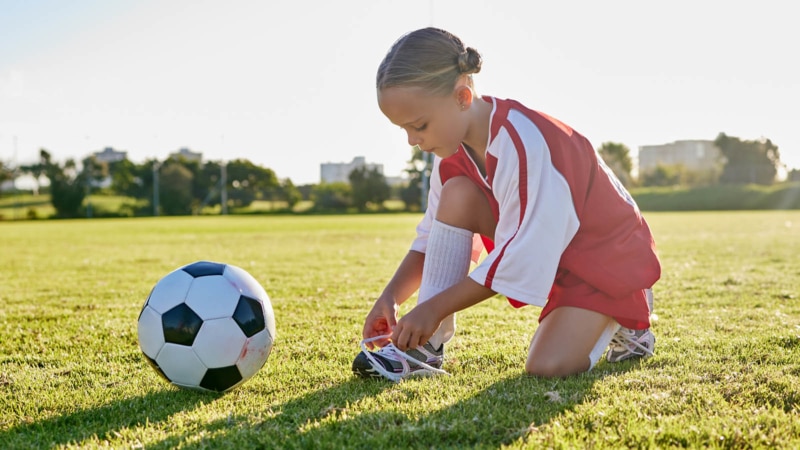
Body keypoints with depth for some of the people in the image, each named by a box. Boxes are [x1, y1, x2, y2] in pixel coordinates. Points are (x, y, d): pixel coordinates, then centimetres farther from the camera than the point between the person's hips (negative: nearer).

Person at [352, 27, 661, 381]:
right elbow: (432, 236, -1)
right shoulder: (456, 141, -9)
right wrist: (391, 295, -14)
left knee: (547, 366, -26)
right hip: (535, 248, 7)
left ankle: (626, 319, 6)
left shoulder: (522, 145, -34)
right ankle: (426, 346, -13)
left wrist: (435, 306, -27)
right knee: (457, 194, -18)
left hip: (609, 255, -7)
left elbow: (518, 259, -31)